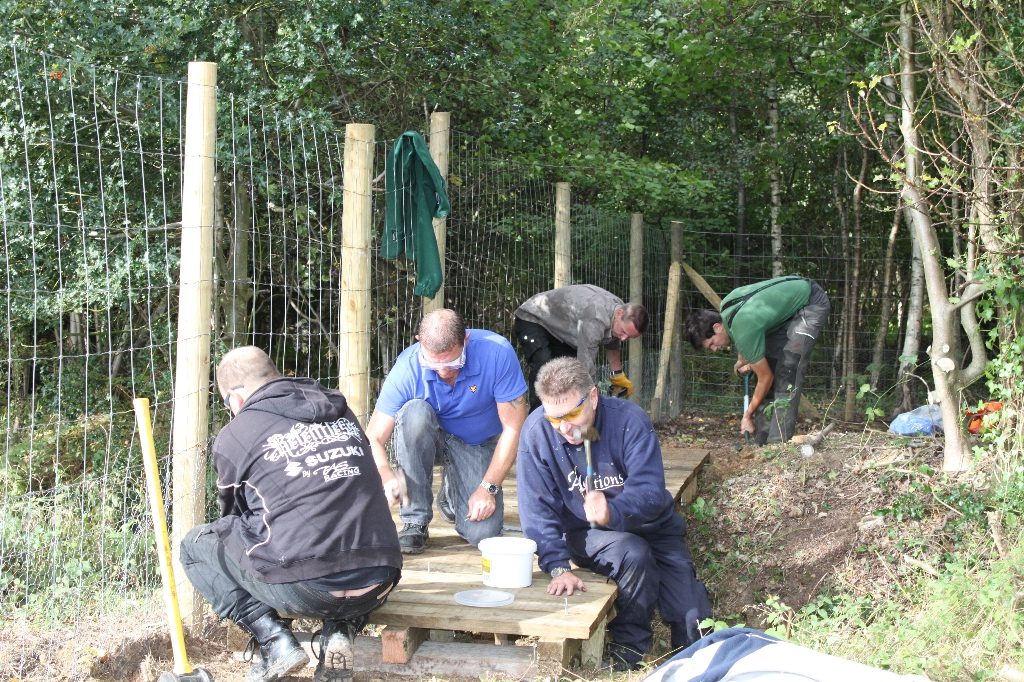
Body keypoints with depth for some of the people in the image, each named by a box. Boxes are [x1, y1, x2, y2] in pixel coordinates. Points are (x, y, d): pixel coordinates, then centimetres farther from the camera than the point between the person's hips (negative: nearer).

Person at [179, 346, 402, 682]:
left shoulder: (233, 436, 2)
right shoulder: (341, 411, 15)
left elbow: (234, 513, 19)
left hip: (302, 590, -4)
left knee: (195, 546, 18)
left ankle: (273, 641, 4)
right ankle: (339, 631, 12)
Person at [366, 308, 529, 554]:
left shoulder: (497, 353, -28)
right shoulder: (407, 368, -26)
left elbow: (513, 428, -20)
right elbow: (374, 439, -24)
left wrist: (488, 488, -22)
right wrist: (387, 478, -45)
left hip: (478, 444, 0)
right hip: (430, 439, 0)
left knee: (482, 533, -21)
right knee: (414, 412, -36)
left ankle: (452, 492, 17)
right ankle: (415, 522, -21)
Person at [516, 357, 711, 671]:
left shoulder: (629, 419, -22)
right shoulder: (537, 431, -20)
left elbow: (650, 489, -29)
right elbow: (537, 509, -18)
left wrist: (613, 512, -49)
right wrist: (558, 567, -28)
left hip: (650, 524, 1)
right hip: (586, 535, -1)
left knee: (693, 629, -10)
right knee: (633, 553, -35)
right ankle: (630, 642, -11)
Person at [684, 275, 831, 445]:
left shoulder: (744, 331, -32)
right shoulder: (725, 306, -8)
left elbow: (765, 378, -19)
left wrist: (748, 416, -8)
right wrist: (743, 359, 3)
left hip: (812, 303, -9)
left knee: (787, 371, -20)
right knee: (768, 363, 3)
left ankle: (779, 443, -20)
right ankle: (763, 442, 5)